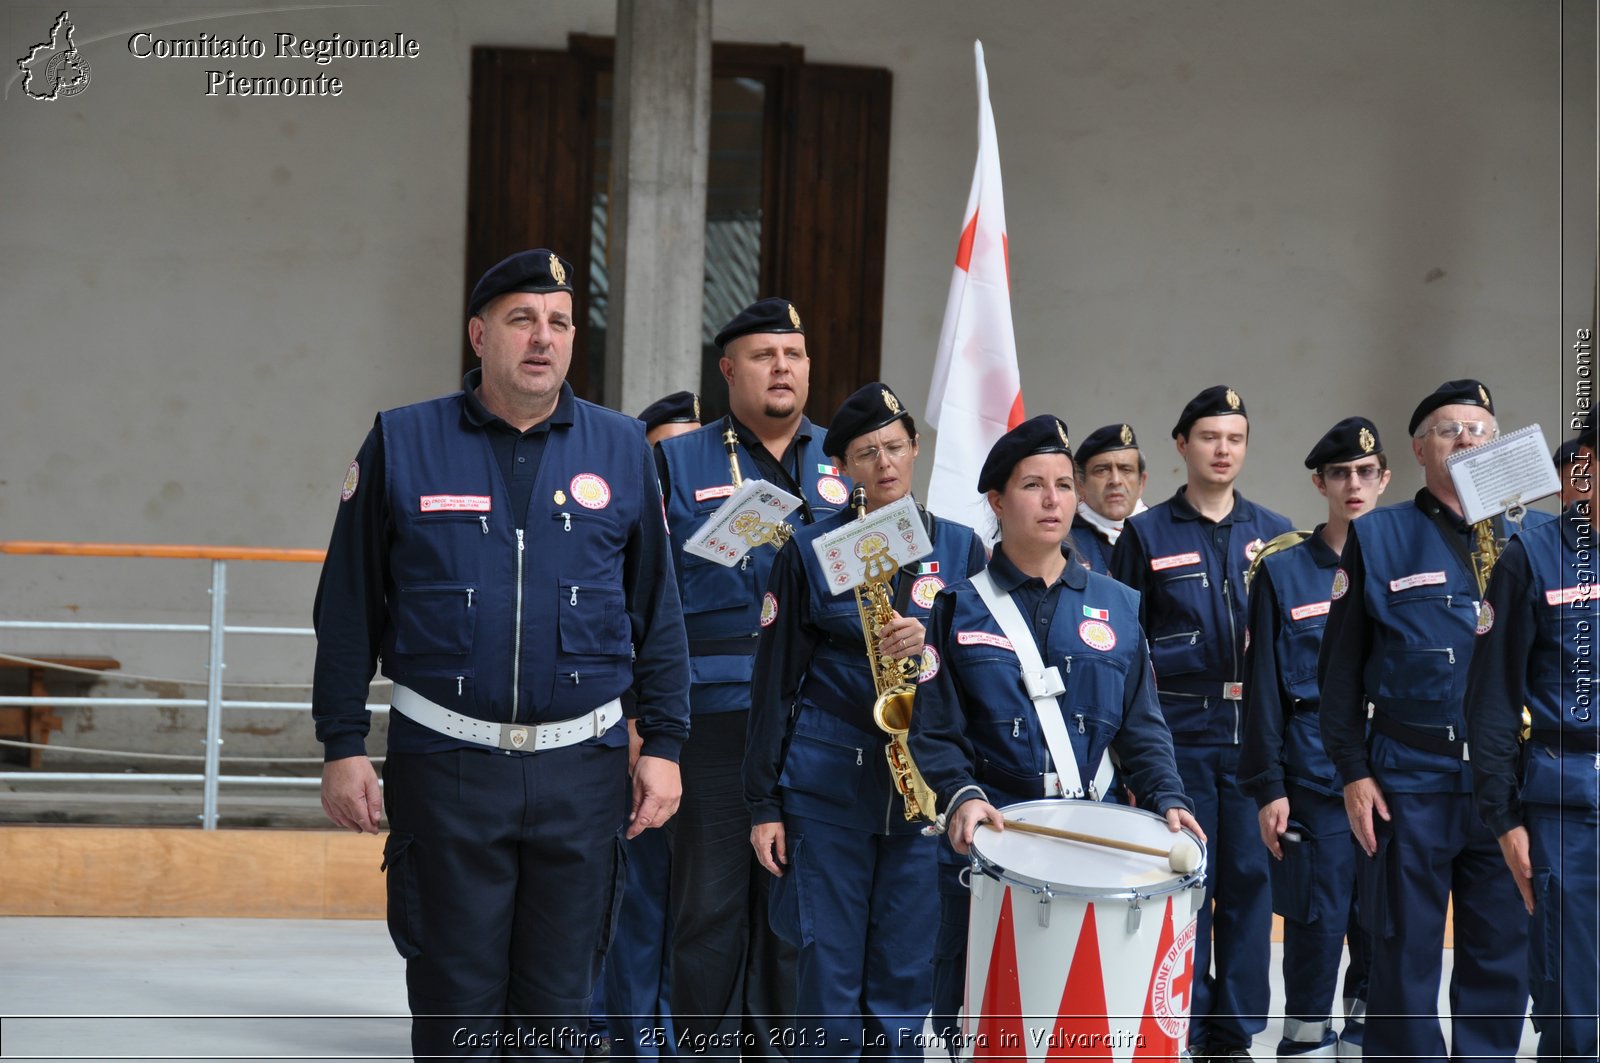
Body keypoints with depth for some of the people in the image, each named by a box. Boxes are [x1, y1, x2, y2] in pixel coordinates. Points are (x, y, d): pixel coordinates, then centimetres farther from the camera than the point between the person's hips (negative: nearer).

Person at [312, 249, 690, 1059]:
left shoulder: (620, 448, 7)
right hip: (444, 769, -1)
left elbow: (657, 611, 10)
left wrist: (663, 745, 4)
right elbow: (348, 606, 3)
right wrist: (343, 748, -2)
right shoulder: (403, 444, 1)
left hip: (581, 771, 2)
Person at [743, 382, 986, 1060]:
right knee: (829, 975, -1)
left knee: (905, 978, 3)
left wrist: (931, 643, -14)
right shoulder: (810, 551, 4)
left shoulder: (959, 547, 10)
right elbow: (775, 679, 4)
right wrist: (765, 802, 0)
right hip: (827, 780, -2)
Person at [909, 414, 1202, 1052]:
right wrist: (962, 795, -19)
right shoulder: (962, 608, 3)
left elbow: (1142, 727, 11)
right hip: (986, 835, -2)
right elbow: (935, 730, -1)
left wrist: (1166, 798, -6)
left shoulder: (1117, 608, 10)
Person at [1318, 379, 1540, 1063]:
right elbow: (1340, 666, 1)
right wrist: (1354, 772, -6)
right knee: (1406, 952, 2)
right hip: (1411, 777, -3)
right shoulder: (1378, 538, 3)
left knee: (1502, 951, 6)